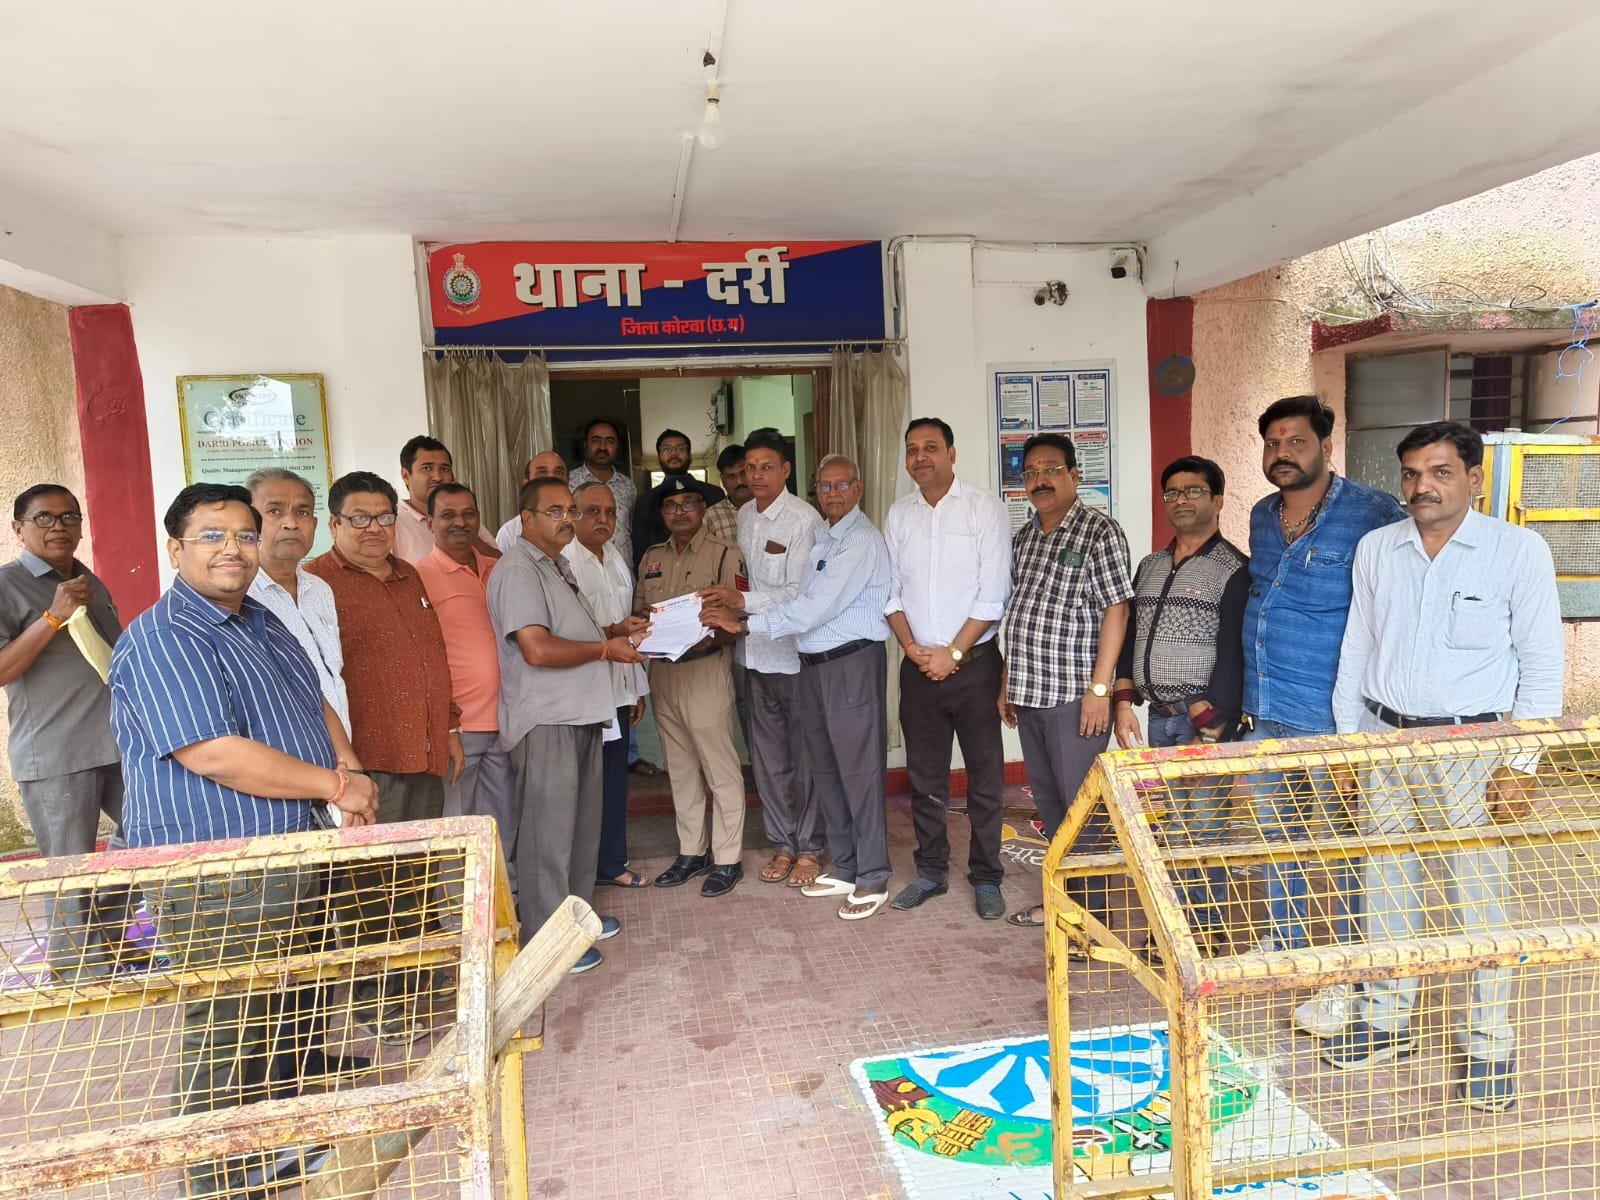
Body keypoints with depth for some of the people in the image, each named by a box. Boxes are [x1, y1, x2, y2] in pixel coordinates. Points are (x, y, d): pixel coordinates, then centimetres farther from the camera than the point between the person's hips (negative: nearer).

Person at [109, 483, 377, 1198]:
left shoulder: (262, 623, 13)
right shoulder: (162, 641, -18)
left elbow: (315, 705, 19)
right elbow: (217, 756, -27)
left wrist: (349, 767, -1)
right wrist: (335, 787, -18)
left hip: (294, 859, 10)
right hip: (219, 882, -10)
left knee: (283, 1019, 22)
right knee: (226, 1038, 4)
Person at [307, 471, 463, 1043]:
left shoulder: (408, 577, 15)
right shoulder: (317, 583, -9)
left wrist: (449, 728, 20)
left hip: (423, 758, 8)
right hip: (369, 762, -7)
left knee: (416, 885, 17)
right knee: (376, 888, 2)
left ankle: (413, 990, 33)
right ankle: (379, 1004, 17)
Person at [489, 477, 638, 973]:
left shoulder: (557, 566, 19)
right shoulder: (518, 572, -14)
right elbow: (537, 649, -25)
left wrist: (616, 633, 11)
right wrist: (605, 648, -14)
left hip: (580, 715, 10)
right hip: (546, 722, -10)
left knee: (582, 824, 18)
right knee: (549, 832, -1)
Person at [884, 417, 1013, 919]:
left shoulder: (984, 508, -5)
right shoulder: (899, 515, 8)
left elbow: (993, 594, -10)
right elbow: (890, 590, 8)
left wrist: (953, 654, -12)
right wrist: (911, 647, -5)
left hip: (974, 664, -4)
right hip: (918, 666, 4)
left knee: (985, 776, 4)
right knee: (924, 775, 12)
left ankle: (986, 878, 18)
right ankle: (931, 872, 26)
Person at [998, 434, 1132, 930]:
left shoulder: (1100, 532, -8)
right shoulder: (1023, 537, 14)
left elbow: (1116, 610, -13)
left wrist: (1099, 688, -18)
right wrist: (1007, 682, 17)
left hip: (1075, 696, -7)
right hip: (1029, 693, 7)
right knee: (1048, 801, 15)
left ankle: (1093, 913, 10)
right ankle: (1062, 897, 29)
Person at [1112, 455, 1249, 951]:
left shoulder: (1233, 569, -7)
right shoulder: (1151, 565, 14)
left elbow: (1234, 654, -13)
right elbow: (1130, 635, 16)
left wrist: (1208, 729, -17)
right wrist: (1124, 704, 7)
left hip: (1207, 722, -6)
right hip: (1159, 719, 6)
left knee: (1204, 830, -2)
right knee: (1170, 830, 12)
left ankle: (1210, 933, 12)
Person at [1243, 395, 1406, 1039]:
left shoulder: (1373, 515, -13)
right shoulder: (1262, 516, 9)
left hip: (1331, 716, -7)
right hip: (1263, 711, 7)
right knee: (1274, 832, 18)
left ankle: (1345, 980, 19)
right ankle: (1282, 943, 36)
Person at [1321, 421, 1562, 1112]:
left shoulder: (1519, 550, -4)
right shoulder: (1375, 549, 6)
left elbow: (1542, 665, -3)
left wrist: (1518, 765, -9)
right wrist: (1348, 742, 9)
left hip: (1470, 747, -3)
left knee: (1479, 899, 2)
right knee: (1386, 886, 11)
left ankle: (1488, 1046, 19)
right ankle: (1386, 1020, 26)